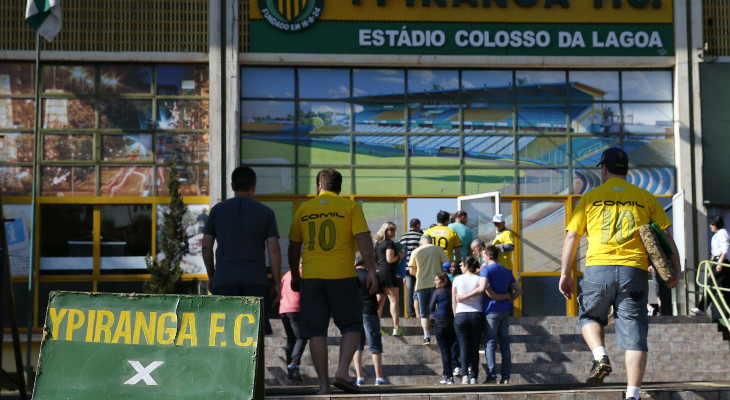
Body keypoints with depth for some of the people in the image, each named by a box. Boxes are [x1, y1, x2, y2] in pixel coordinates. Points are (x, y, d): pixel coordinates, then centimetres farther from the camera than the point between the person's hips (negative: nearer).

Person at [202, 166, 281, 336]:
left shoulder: (217, 210, 7)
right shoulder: (265, 212, 4)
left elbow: (206, 246, 7)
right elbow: (274, 248, -2)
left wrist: (211, 276, 17)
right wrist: (276, 282, 2)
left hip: (224, 280, 1)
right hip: (255, 281, -1)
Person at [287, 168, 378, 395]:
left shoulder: (304, 210, 10)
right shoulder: (350, 207, 2)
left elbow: (294, 246, 16)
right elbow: (363, 239, -8)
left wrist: (295, 275, 27)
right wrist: (371, 271, -7)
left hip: (311, 277, 2)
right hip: (342, 275, -2)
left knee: (316, 330, 5)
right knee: (351, 326, 11)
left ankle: (324, 385, 2)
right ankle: (342, 371, -7)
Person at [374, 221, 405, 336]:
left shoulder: (378, 243, 17)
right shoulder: (389, 243, -9)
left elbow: (374, 259, 22)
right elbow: (390, 259, -16)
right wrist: (400, 255, -3)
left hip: (378, 273, 8)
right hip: (388, 273, -8)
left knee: (380, 300, 11)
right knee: (394, 299, -8)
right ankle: (396, 327, -14)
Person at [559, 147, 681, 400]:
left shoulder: (590, 198, 9)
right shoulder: (645, 198, 12)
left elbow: (571, 238, 6)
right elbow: (666, 236, 8)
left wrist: (565, 274, 11)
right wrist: (675, 272, 13)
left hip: (598, 268, 0)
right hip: (634, 272, 1)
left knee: (590, 316, 23)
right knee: (634, 334, 2)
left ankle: (600, 357, -4)